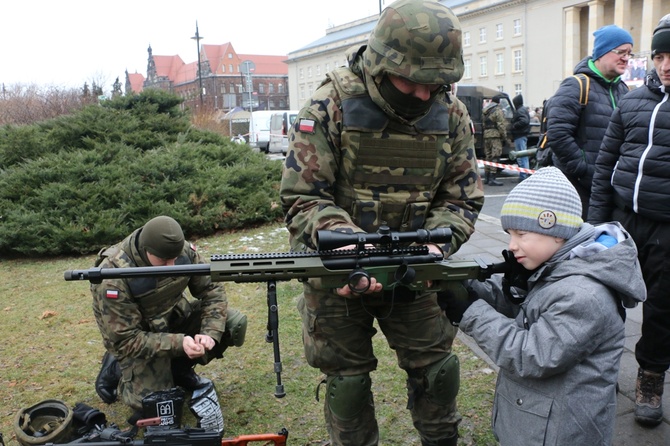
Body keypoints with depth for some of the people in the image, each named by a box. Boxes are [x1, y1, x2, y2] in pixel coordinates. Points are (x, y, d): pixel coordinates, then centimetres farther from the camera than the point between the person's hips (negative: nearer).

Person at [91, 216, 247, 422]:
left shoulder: (183, 251, -21)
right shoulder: (113, 278, -33)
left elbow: (211, 289, -10)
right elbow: (125, 341, -28)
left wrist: (210, 333, -25)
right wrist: (178, 343, -37)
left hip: (174, 315, 5)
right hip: (137, 338, -4)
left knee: (235, 324, -13)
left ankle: (180, 368, 8)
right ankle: (116, 368, 12)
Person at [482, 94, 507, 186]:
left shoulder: (485, 111, 16)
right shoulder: (498, 111, -7)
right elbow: (501, 125, -12)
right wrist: (504, 137, -8)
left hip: (486, 135, 8)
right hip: (495, 135, -8)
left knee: (488, 156, 13)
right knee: (495, 157, -8)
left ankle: (486, 178, 16)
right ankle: (492, 179, -13)